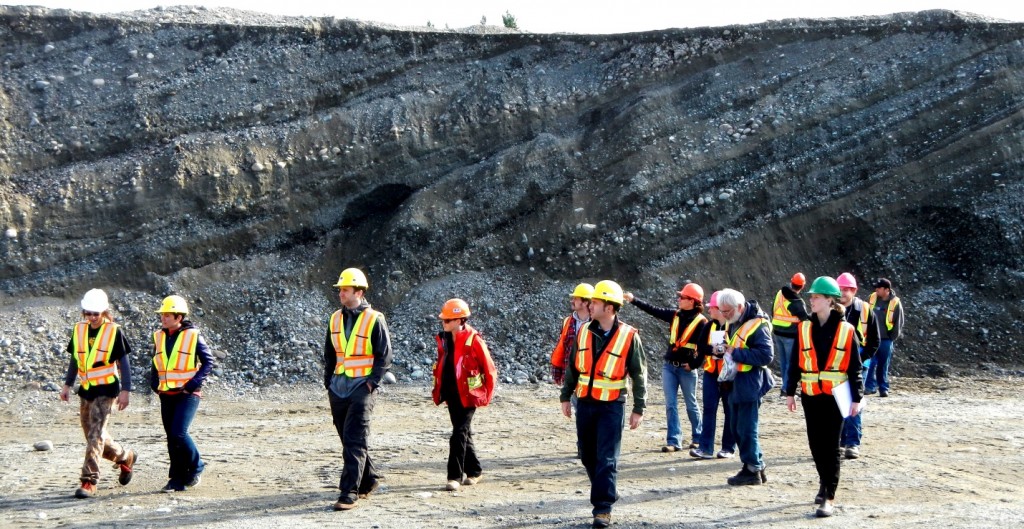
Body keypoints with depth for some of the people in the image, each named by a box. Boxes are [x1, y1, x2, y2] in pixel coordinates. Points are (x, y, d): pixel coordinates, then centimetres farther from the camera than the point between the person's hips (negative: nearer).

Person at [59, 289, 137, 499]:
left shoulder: (114, 331, -8)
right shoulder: (78, 330, 7)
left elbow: (124, 362, -6)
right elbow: (75, 359, 17)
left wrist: (125, 390, -11)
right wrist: (67, 385, 14)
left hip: (106, 389, -6)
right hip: (86, 389, 6)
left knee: (95, 434, -13)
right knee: (94, 434, 13)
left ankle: (89, 481, -12)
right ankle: (126, 458, 36)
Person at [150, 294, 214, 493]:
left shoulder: (193, 335, -7)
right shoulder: (159, 336, 8)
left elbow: (208, 362, -5)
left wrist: (193, 384, -14)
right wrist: (155, 384, 4)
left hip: (187, 394, -6)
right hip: (166, 395, 6)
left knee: (179, 433, -17)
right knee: (171, 438, 7)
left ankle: (196, 467, 6)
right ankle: (178, 479, 15)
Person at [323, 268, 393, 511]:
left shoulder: (374, 320, -6)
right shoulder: (335, 319, 11)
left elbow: (384, 356, -4)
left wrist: (372, 383, -11)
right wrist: (328, 382, 11)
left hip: (363, 386, -6)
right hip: (338, 386, 6)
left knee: (354, 441, -11)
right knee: (348, 439, 12)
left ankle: (349, 493, -13)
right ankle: (368, 479, 29)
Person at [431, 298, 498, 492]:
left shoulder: (473, 340, -14)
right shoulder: (443, 339, 6)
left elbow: (489, 369, -7)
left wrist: (486, 395, -5)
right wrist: (438, 389, 13)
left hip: (468, 396, -7)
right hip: (451, 394, 7)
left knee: (459, 435, -11)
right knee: (463, 433, 15)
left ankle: (455, 476, -8)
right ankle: (474, 470, 29)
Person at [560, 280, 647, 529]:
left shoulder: (629, 336, -9)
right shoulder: (584, 331, 3)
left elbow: (639, 374, -4)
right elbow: (572, 366, 13)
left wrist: (639, 409, -4)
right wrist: (565, 396, 14)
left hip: (612, 405, -5)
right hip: (584, 403, 5)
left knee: (606, 458, -5)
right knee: (587, 455, 12)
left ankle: (603, 508, -1)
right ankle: (605, 492, 32)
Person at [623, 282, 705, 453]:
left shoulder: (701, 322, -11)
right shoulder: (675, 315, 5)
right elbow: (653, 310, 5)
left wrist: (694, 365, -14)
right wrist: (633, 300, -1)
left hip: (686, 369, -5)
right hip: (669, 366, 5)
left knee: (691, 405, 8)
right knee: (670, 405, 1)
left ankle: (698, 439, 23)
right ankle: (674, 441, 3)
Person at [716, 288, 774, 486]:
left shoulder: (757, 325, -17)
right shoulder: (733, 322, 11)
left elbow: (766, 355, -23)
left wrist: (735, 353, -21)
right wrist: (723, 349, 2)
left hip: (750, 384, -10)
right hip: (736, 382, 10)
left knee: (746, 428, -4)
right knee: (737, 428, 13)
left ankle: (752, 471, 7)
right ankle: (757, 467, 23)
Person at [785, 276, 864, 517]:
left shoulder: (846, 331, -4)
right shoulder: (804, 328, 4)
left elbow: (855, 368, -2)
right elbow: (795, 363, 8)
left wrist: (856, 398, -4)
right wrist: (790, 392, 7)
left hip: (835, 396, -3)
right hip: (810, 396, 3)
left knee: (831, 445, -3)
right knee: (815, 443, 11)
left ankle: (828, 496, 0)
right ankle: (825, 482, 32)